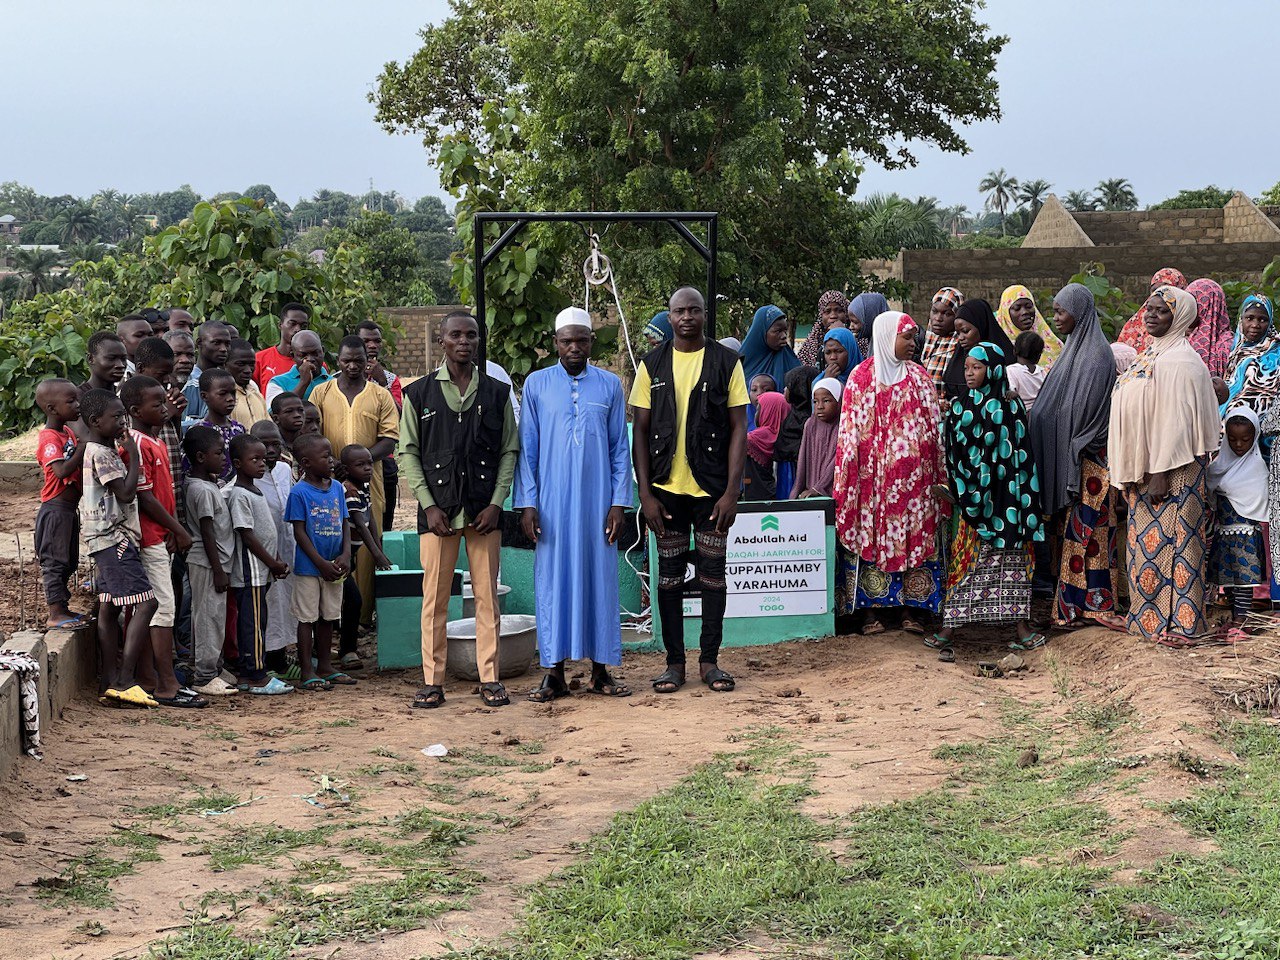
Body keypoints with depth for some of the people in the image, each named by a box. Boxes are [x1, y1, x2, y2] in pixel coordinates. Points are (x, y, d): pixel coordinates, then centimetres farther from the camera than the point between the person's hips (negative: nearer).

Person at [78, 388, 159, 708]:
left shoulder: (99, 450, 17)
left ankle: (110, 682, 11)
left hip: (108, 540, 11)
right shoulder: (101, 454, -14)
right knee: (144, 603, -14)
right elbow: (126, 492, -18)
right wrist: (133, 456, -10)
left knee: (109, 609, 9)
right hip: (114, 539, -11)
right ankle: (124, 681, -15)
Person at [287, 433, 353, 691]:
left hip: (333, 567, 6)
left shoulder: (337, 488, 6)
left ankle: (325, 667, 24)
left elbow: (344, 524, 10)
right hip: (309, 567, -6)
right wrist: (322, 563, -16)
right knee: (307, 617, 0)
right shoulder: (299, 492, -12)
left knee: (328, 616, 13)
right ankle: (306, 673, 5)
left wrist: (345, 555, -5)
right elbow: (299, 532, -13)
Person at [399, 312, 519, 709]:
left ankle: (490, 677, 9)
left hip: (484, 509, 1)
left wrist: (495, 504, -4)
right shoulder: (419, 393, 5)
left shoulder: (497, 393, 8)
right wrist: (429, 505, -5)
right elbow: (408, 453, 4)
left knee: (487, 594, 2)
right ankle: (432, 681, 6)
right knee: (435, 597, 0)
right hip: (438, 508, -1)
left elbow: (509, 451, 8)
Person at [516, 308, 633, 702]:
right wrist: (527, 503, -3)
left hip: (598, 503, 1)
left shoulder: (610, 385, 6)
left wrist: (619, 503, -1)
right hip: (552, 503, -1)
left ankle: (601, 670, 9)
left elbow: (620, 449, 7)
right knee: (553, 581, 0)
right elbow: (526, 448, 4)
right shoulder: (537, 384, 4)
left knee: (600, 579, 3)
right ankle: (555, 672, 6)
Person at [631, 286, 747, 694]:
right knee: (669, 575, 6)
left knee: (712, 573, 4)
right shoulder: (653, 365, 4)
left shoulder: (726, 363, 0)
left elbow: (738, 429, -1)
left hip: (712, 489, -1)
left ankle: (709, 660, 14)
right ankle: (674, 662, 13)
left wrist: (732, 490, -8)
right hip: (666, 488, 1)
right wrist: (645, 492, -3)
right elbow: (640, 431, 5)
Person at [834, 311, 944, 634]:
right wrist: (849, 477, -6)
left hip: (913, 473, 3)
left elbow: (934, 426, 11)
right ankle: (871, 611, 2)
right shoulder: (861, 378, 2)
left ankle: (909, 609, 6)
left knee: (915, 537, 1)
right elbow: (851, 431, 0)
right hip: (874, 473, -3)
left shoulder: (919, 377, 11)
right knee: (870, 535, -3)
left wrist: (937, 474, 6)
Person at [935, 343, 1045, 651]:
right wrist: (959, 492, -5)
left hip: (1002, 494, -1)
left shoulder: (1010, 405, 1)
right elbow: (951, 452, 2)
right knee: (963, 556, 2)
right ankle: (949, 625, 1)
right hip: (969, 495, 1)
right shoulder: (958, 405, 4)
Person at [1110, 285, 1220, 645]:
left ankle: (1179, 623, 1)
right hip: (1144, 467, 9)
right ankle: (1150, 615, 19)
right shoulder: (1151, 355, 14)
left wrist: (1161, 474, -22)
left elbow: (1177, 421, -20)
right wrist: (1132, 473, 15)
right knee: (1148, 543, 12)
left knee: (1169, 540, -5)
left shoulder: (1179, 361, -15)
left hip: (1172, 469, -9)